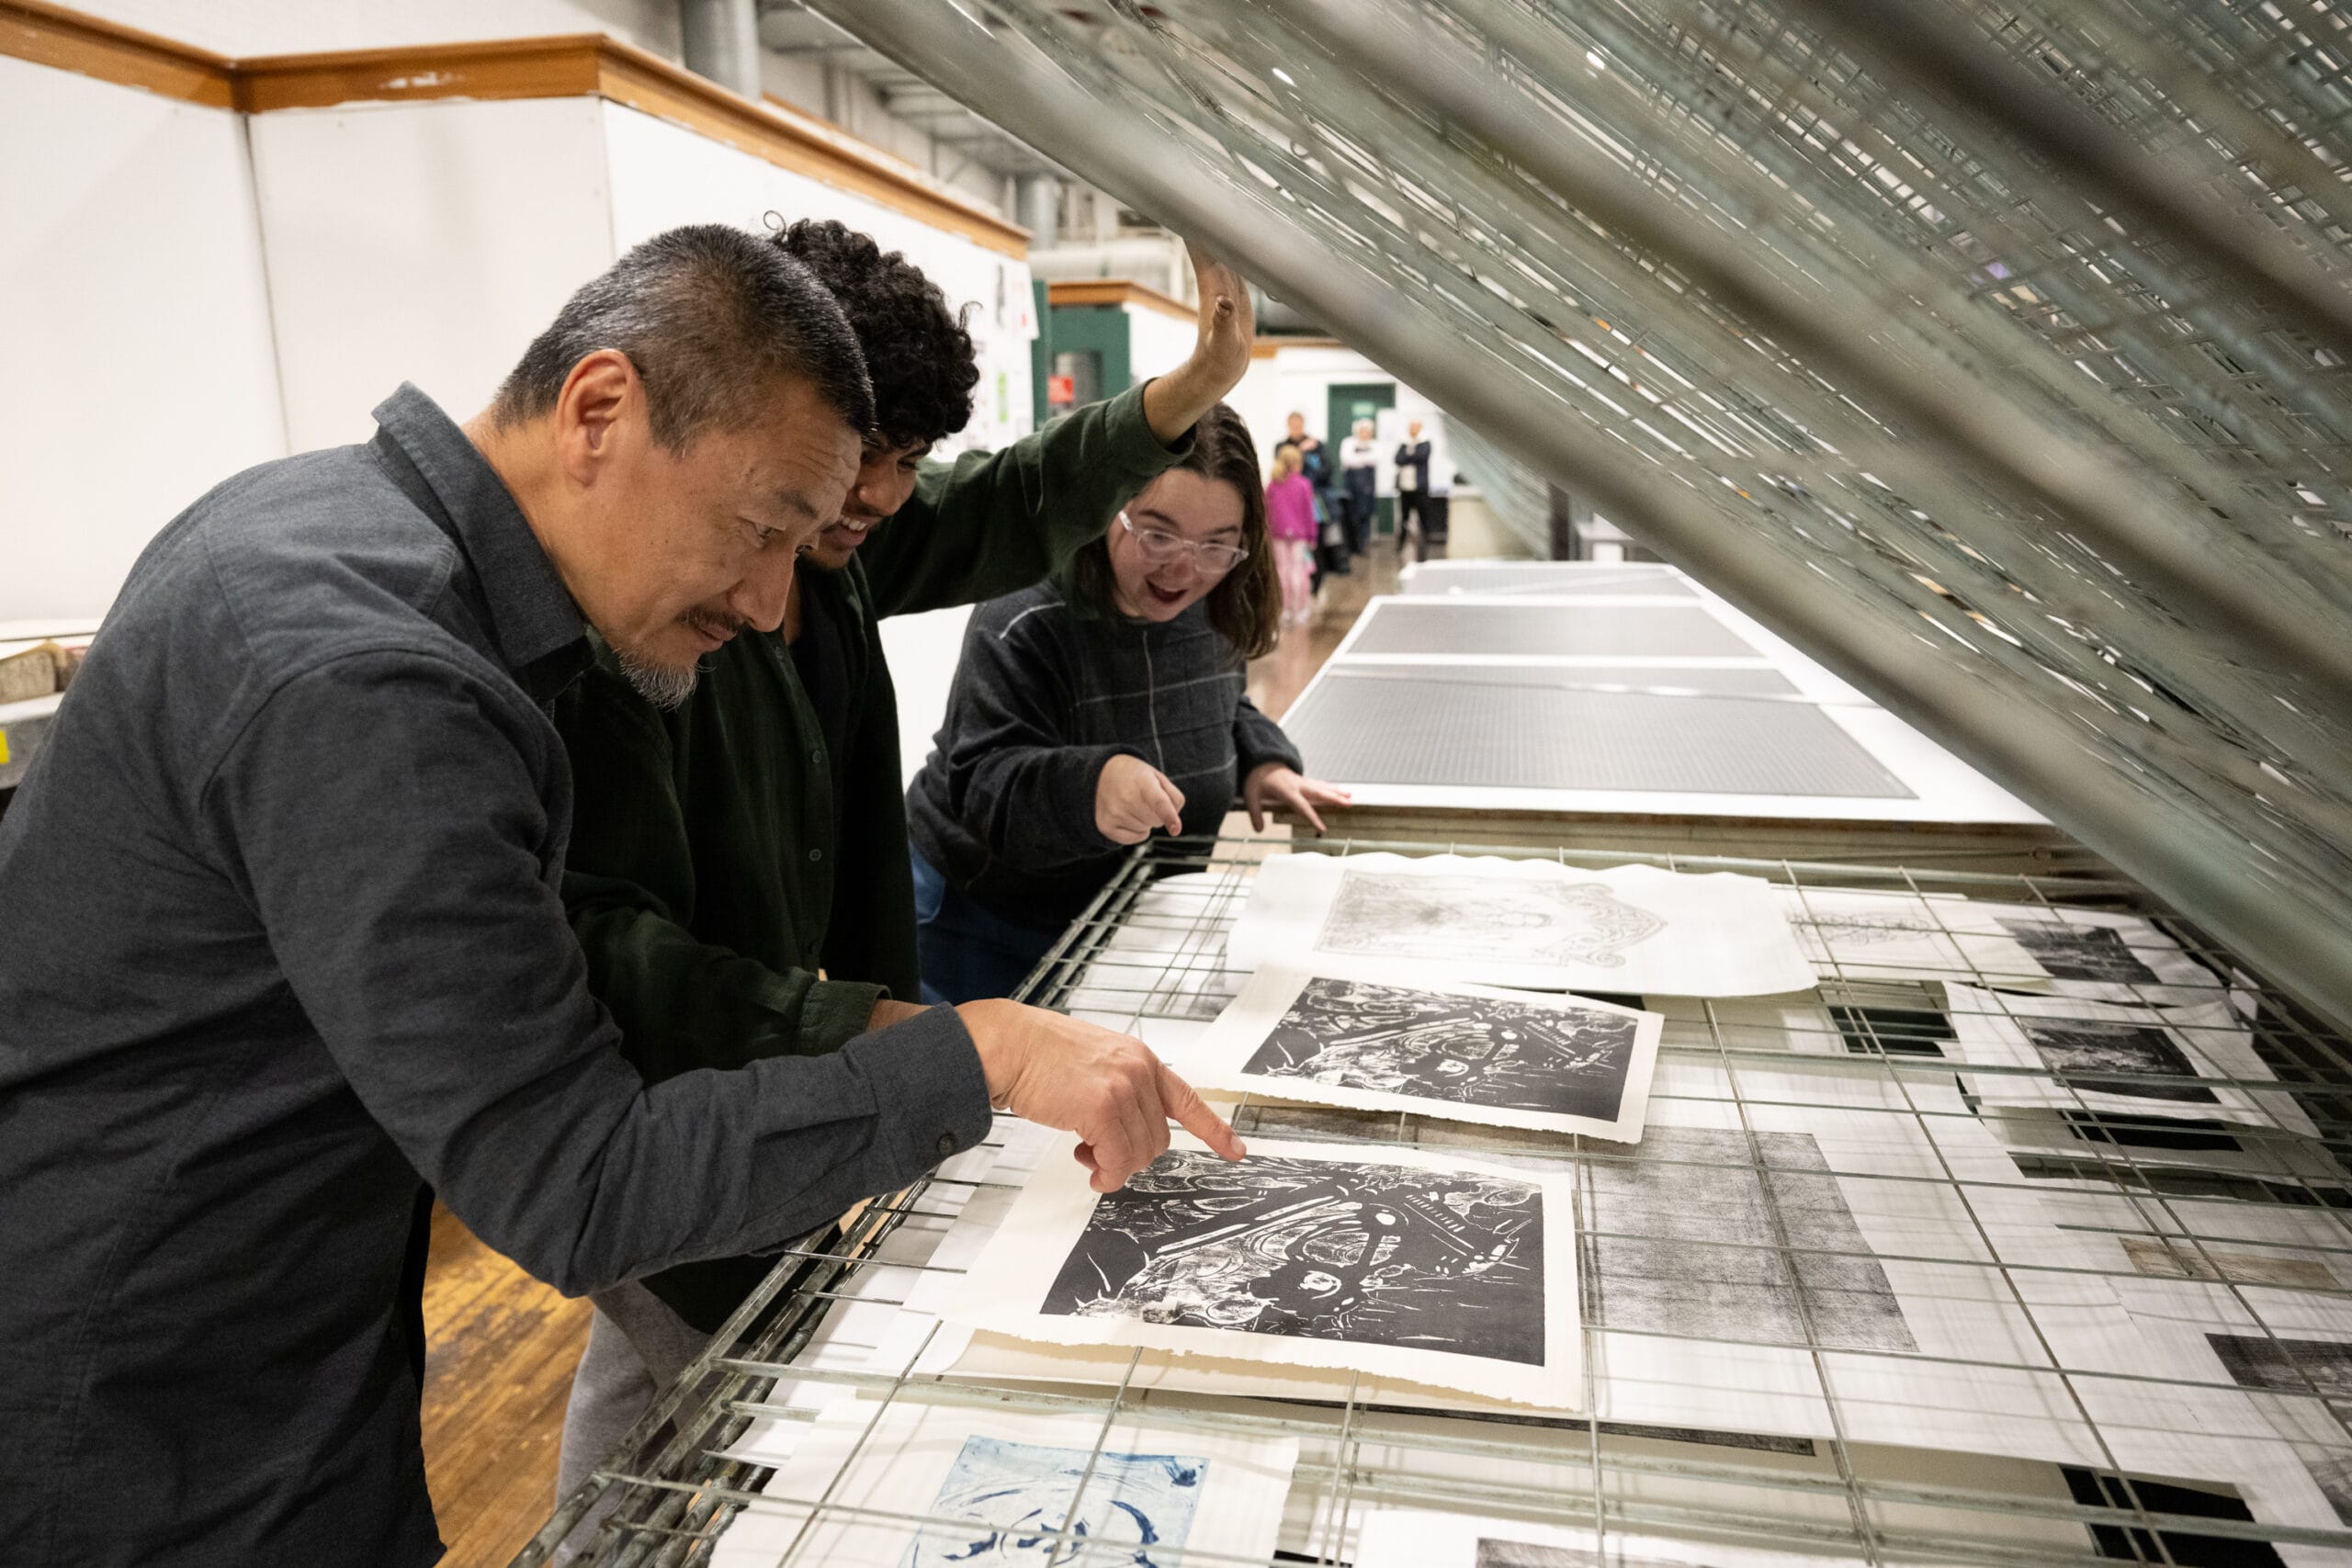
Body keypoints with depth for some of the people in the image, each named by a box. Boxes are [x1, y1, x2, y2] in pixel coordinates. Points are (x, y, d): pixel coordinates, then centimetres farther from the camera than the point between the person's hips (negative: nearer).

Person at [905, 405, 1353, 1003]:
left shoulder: (1207, 612, -3)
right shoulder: (1023, 626, -26)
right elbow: (982, 788, -32)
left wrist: (1262, 761, -4)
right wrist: (1088, 786, -51)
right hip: (992, 924, -6)